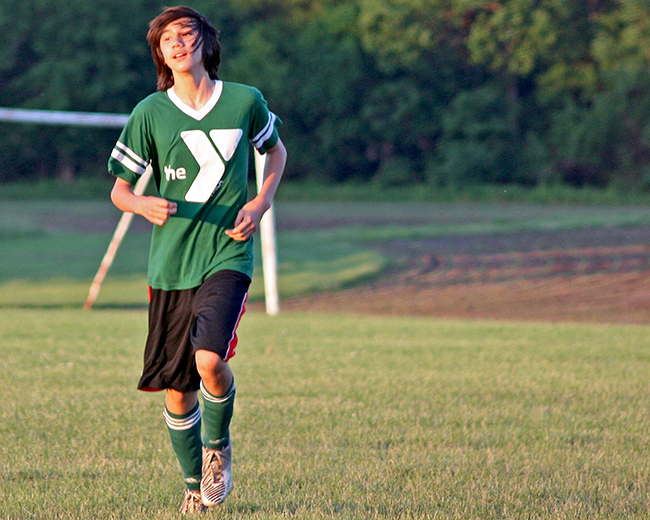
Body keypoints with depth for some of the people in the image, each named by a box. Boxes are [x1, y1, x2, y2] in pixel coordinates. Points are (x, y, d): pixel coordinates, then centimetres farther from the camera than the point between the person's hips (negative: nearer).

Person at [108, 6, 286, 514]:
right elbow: (119, 190, 6)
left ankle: (218, 446, 5)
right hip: (170, 265, 2)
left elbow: (276, 151, 20)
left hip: (227, 257, -2)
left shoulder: (245, 101, 1)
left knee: (209, 359, -25)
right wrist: (146, 205, -17)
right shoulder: (150, 113, 0)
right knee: (176, 391, 4)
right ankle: (195, 481, 29)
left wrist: (260, 204, 3)